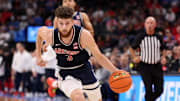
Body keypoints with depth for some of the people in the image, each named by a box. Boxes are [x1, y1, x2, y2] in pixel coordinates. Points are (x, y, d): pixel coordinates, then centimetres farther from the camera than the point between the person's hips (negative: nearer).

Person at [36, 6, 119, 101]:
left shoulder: (83, 35, -28)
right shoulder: (50, 35, -23)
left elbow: (99, 56, -17)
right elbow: (39, 31, 3)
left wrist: (116, 71, -28)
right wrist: (38, 56, 9)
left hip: (84, 69, 2)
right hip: (66, 72, -2)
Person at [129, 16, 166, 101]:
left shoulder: (158, 37, 5)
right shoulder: (140, 37, -2)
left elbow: (162, 49, 22)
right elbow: (132, 48, 10)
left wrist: (163, 57, 3)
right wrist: (134, 58, -5)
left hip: (157, 66, 3)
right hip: (145, 66, -3)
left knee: (159, 90, 0)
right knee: (149, 90, -8)